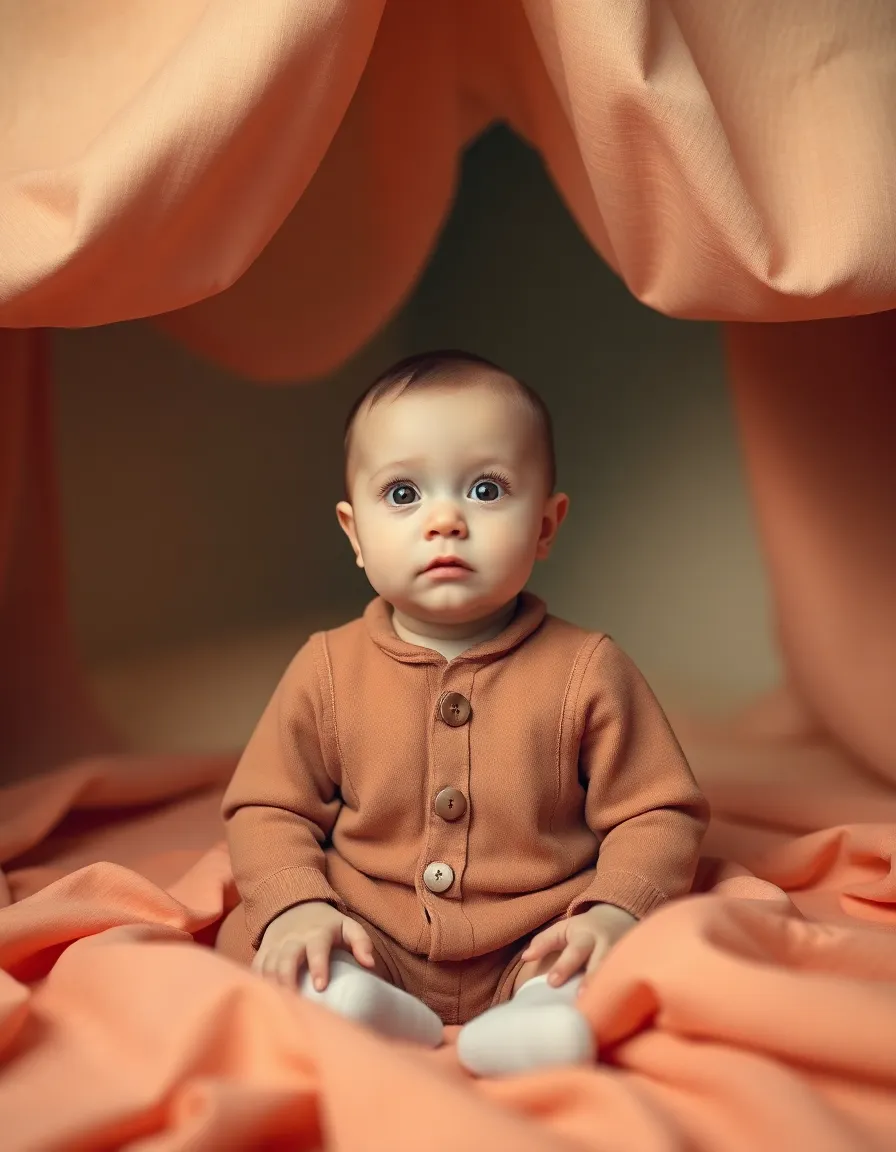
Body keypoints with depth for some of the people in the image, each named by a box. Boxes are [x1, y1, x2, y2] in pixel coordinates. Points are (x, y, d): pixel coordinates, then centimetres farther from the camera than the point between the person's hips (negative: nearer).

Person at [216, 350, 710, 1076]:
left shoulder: (588, 669, -4)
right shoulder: (328, 668, 0)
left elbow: (657, 813, -1)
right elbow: (268, 807, 6)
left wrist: (616, 913, -18)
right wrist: (295, 905, -12)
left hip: (535, 951, -1)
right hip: (372, 951, 2)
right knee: (248, 937, -19)